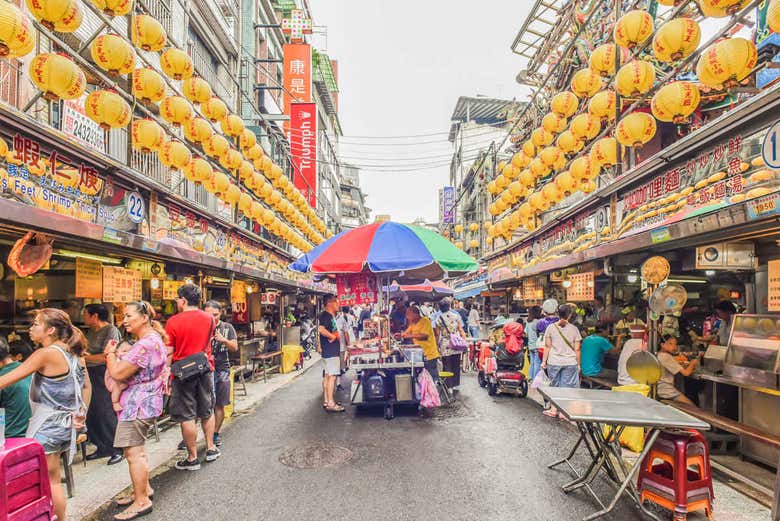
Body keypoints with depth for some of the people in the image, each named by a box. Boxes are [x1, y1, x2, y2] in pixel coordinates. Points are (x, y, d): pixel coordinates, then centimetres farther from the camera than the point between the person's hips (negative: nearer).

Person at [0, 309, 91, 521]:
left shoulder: (46, 354, -18)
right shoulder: (74, 353, 5)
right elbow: (87, 387, 11)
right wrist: (82, 415, 12)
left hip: (47, 425, -8)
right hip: (65, 423, 8)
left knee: (48, 480, 6)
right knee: (54, 479, 17)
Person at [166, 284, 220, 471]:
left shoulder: (173, 321, -12)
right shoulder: (209, 318, 0)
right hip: (206, 370, 4)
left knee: (187, 417, 5)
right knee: (207, 412, 18)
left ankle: (192, 458, 13)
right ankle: (211, 448, 27)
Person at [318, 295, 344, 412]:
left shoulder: (330, 315, 16)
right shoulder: (325, 315, -16)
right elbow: (321, 329, -31)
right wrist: (332, 336, -19)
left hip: (332, 350, 10)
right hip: (330, 351, -10)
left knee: (327, 375, 13)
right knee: (332, 376, -8)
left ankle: (326, 401, 19)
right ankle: (330, 403, -5)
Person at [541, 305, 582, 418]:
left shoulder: (551, 327, -2)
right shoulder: (574, 329, -1)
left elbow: (547, 346, -1)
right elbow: (577, 349, 1)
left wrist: (544, 361, 6)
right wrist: (578, 364, 10)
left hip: (554, 362, 0)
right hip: (570, 363, 0)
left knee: (554, 386, 13)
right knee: (567, 387, 7)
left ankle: (553, 410, 19)